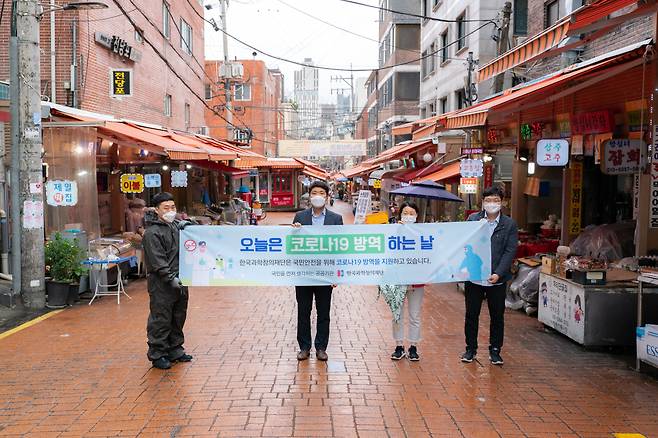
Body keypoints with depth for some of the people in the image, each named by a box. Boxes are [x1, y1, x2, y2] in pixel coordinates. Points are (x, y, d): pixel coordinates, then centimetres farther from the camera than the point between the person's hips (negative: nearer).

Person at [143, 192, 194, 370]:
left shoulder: (177, 225, 10)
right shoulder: (152, 233, -11)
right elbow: (158, 261, -17)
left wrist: (188, 225, 1)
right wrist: (171, 278, -21)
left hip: (180, 281, 8)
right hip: (161, 284, -7)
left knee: (178, 318, 16)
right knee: (161, 320, -1)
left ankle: (175, 350, 29)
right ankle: (157, 354, 10)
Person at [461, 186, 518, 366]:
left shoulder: (509, 224, 0)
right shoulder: (472, 219, 4)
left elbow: (510, 251, -5)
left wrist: (498, 274, -15)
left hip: (497, 279, -1)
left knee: (497, 316, 10)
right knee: (471, 314, 10)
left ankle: (495, 350, 24)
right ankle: (470, 348, 24)